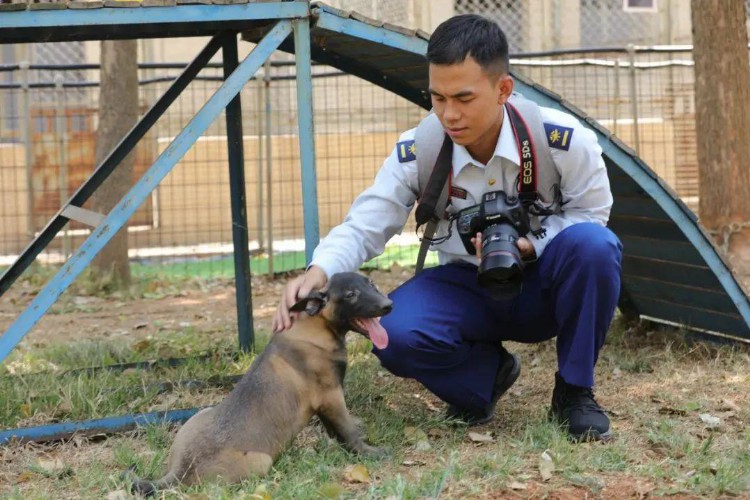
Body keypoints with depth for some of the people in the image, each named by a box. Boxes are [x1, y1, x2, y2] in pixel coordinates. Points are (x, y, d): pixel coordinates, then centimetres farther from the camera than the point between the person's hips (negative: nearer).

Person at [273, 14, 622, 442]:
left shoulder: (563, 140, -23)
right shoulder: (416, 153, -18)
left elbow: (590, 214, -9)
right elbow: (364, 226, -18)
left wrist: (529, 244, -28)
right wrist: (320, 272, -39)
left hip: (543, 286, -1)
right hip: (467, 289, 1)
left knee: (592, 244, -35)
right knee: (396, 334, -30)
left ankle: (574, 391, -11)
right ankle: (489, 374, 6)